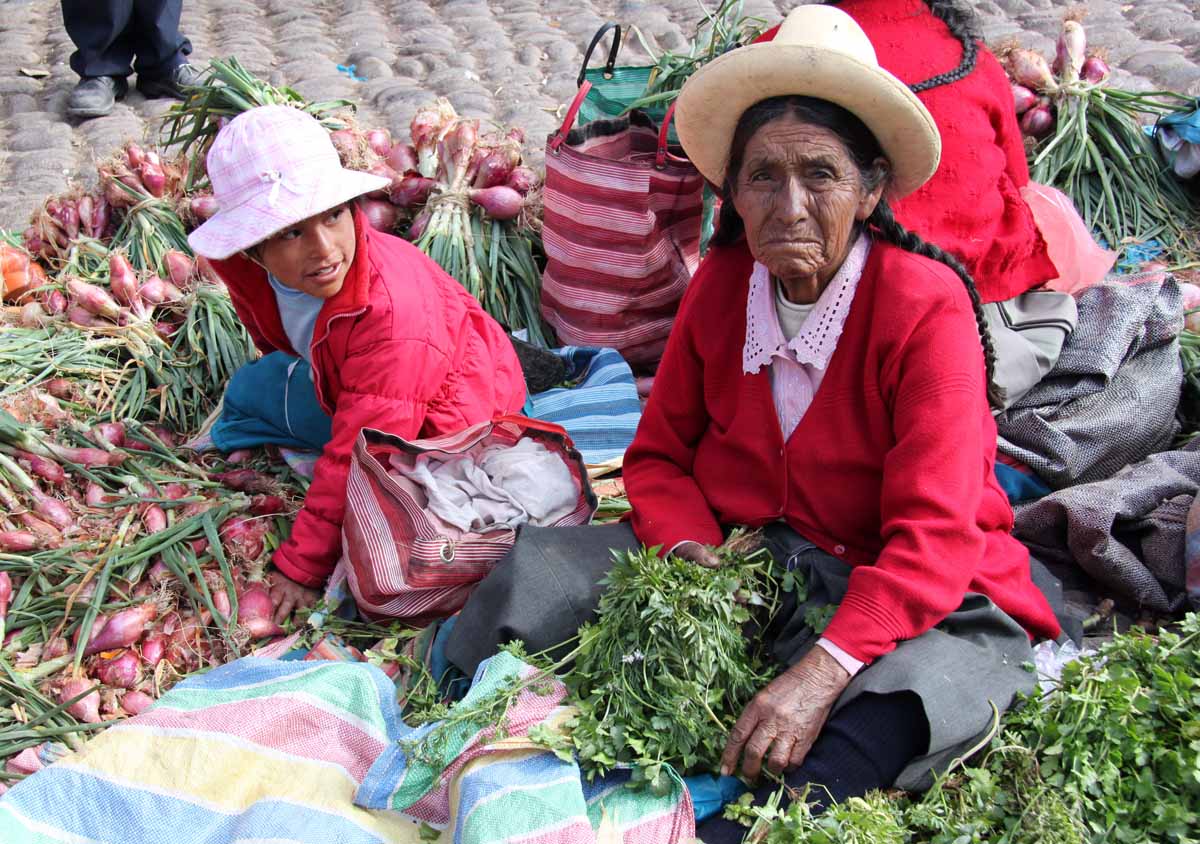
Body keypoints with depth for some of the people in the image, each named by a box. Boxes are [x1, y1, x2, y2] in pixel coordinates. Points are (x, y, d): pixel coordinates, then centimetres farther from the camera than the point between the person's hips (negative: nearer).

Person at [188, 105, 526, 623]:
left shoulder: (392, 314, -42)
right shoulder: (243, 267, -20)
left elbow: (356, 458, -35)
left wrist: (302, 566, -28)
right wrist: (289, 376, 30)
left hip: (442, 414, -7)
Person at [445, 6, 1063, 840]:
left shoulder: (928, 307, -16)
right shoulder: (721, 284, -1)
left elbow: (932, 538, -22)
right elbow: (660, 453, 9)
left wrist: (821, 673, -35)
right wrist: (687, 548, -14)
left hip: (906, 596, -5)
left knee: (907, 696, -38)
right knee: (542, 569, -12)